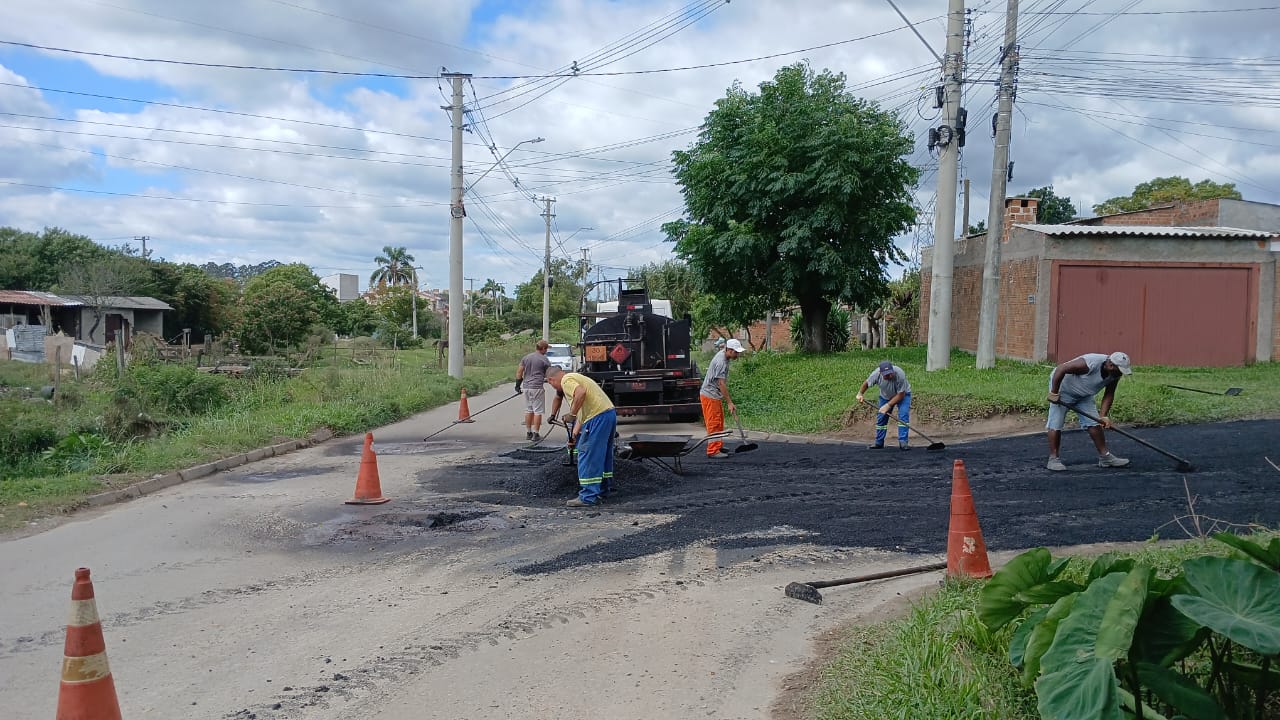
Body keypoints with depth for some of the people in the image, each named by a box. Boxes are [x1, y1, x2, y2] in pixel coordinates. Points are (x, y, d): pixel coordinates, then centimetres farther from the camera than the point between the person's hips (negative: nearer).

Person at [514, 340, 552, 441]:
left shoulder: (525, 358, 9)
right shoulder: (544, 359, -7)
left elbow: (519, 372, 7)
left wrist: (518, 384, 14)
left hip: (526, 387, 6)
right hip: (537, 388, -6)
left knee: (528, 410, 14)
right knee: (538, 411, -1)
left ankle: (528, 433, 18)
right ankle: (536, 434, -2)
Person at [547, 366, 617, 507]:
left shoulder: (566, 380, -2)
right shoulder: (576, 378, 28)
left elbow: (581, 393, -24)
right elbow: (582, 412, 26)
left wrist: (571, 414, -14)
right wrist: (574, 434, 25)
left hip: (598, 417, -10)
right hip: (610, 413, 10)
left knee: (587, 455, -4)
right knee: (603, 455, 19)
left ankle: (589, 497, -2)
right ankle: (603, 491, 29)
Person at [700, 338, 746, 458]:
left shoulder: (723, 355, 6)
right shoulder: (721, 362, -26)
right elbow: (721, 384, -27)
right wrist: (729, 402, -26)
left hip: (716, 395, 10)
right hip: (710, 396, -10)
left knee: (719, 423, 16)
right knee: (714, 424, -8)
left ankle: (718, 446, 25)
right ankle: (712, 451, -5)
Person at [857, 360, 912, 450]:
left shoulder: (899, 374, -39)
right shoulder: (876, 374, -30)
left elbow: (901, 394, -30)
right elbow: (866, 383, -8)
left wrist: (888, 405, -32)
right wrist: (860, 394, -23)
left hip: (902, 394, -4)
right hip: (885, 396, 4)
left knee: (903, 415, -22)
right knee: (881, 417, 2)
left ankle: (903, 442, -22)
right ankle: (879, 442, 14)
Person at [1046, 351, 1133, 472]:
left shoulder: (1115, 374, -14)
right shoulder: (1090, 363, -37)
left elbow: (1109, 395, -5)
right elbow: (1060, 369, -34)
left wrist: (1103, 416, -17)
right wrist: (1054, 393, -28)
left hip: (1084, 395, 7)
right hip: (1062, 390, -7)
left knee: (1094, 424, 2)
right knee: (1056, 424, -9)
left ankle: (1105, 456, 10)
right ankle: (1053, 458, -2)